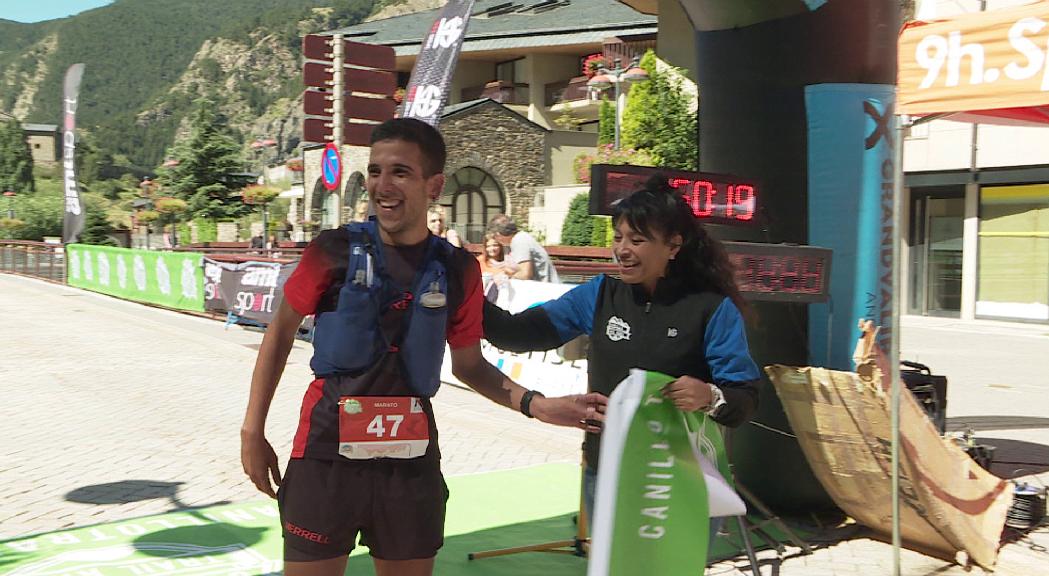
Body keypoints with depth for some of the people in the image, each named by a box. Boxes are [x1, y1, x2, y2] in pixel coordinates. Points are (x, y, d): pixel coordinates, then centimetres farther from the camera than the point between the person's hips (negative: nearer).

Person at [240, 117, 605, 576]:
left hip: (411, 459, 2)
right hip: (327, 452, -2)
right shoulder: (335, 250, -7)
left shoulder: (456, 270, -1)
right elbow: (280, 333, 5)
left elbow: (468, 364, 10)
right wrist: (253, 431, 2)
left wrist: (535, 404, -5)